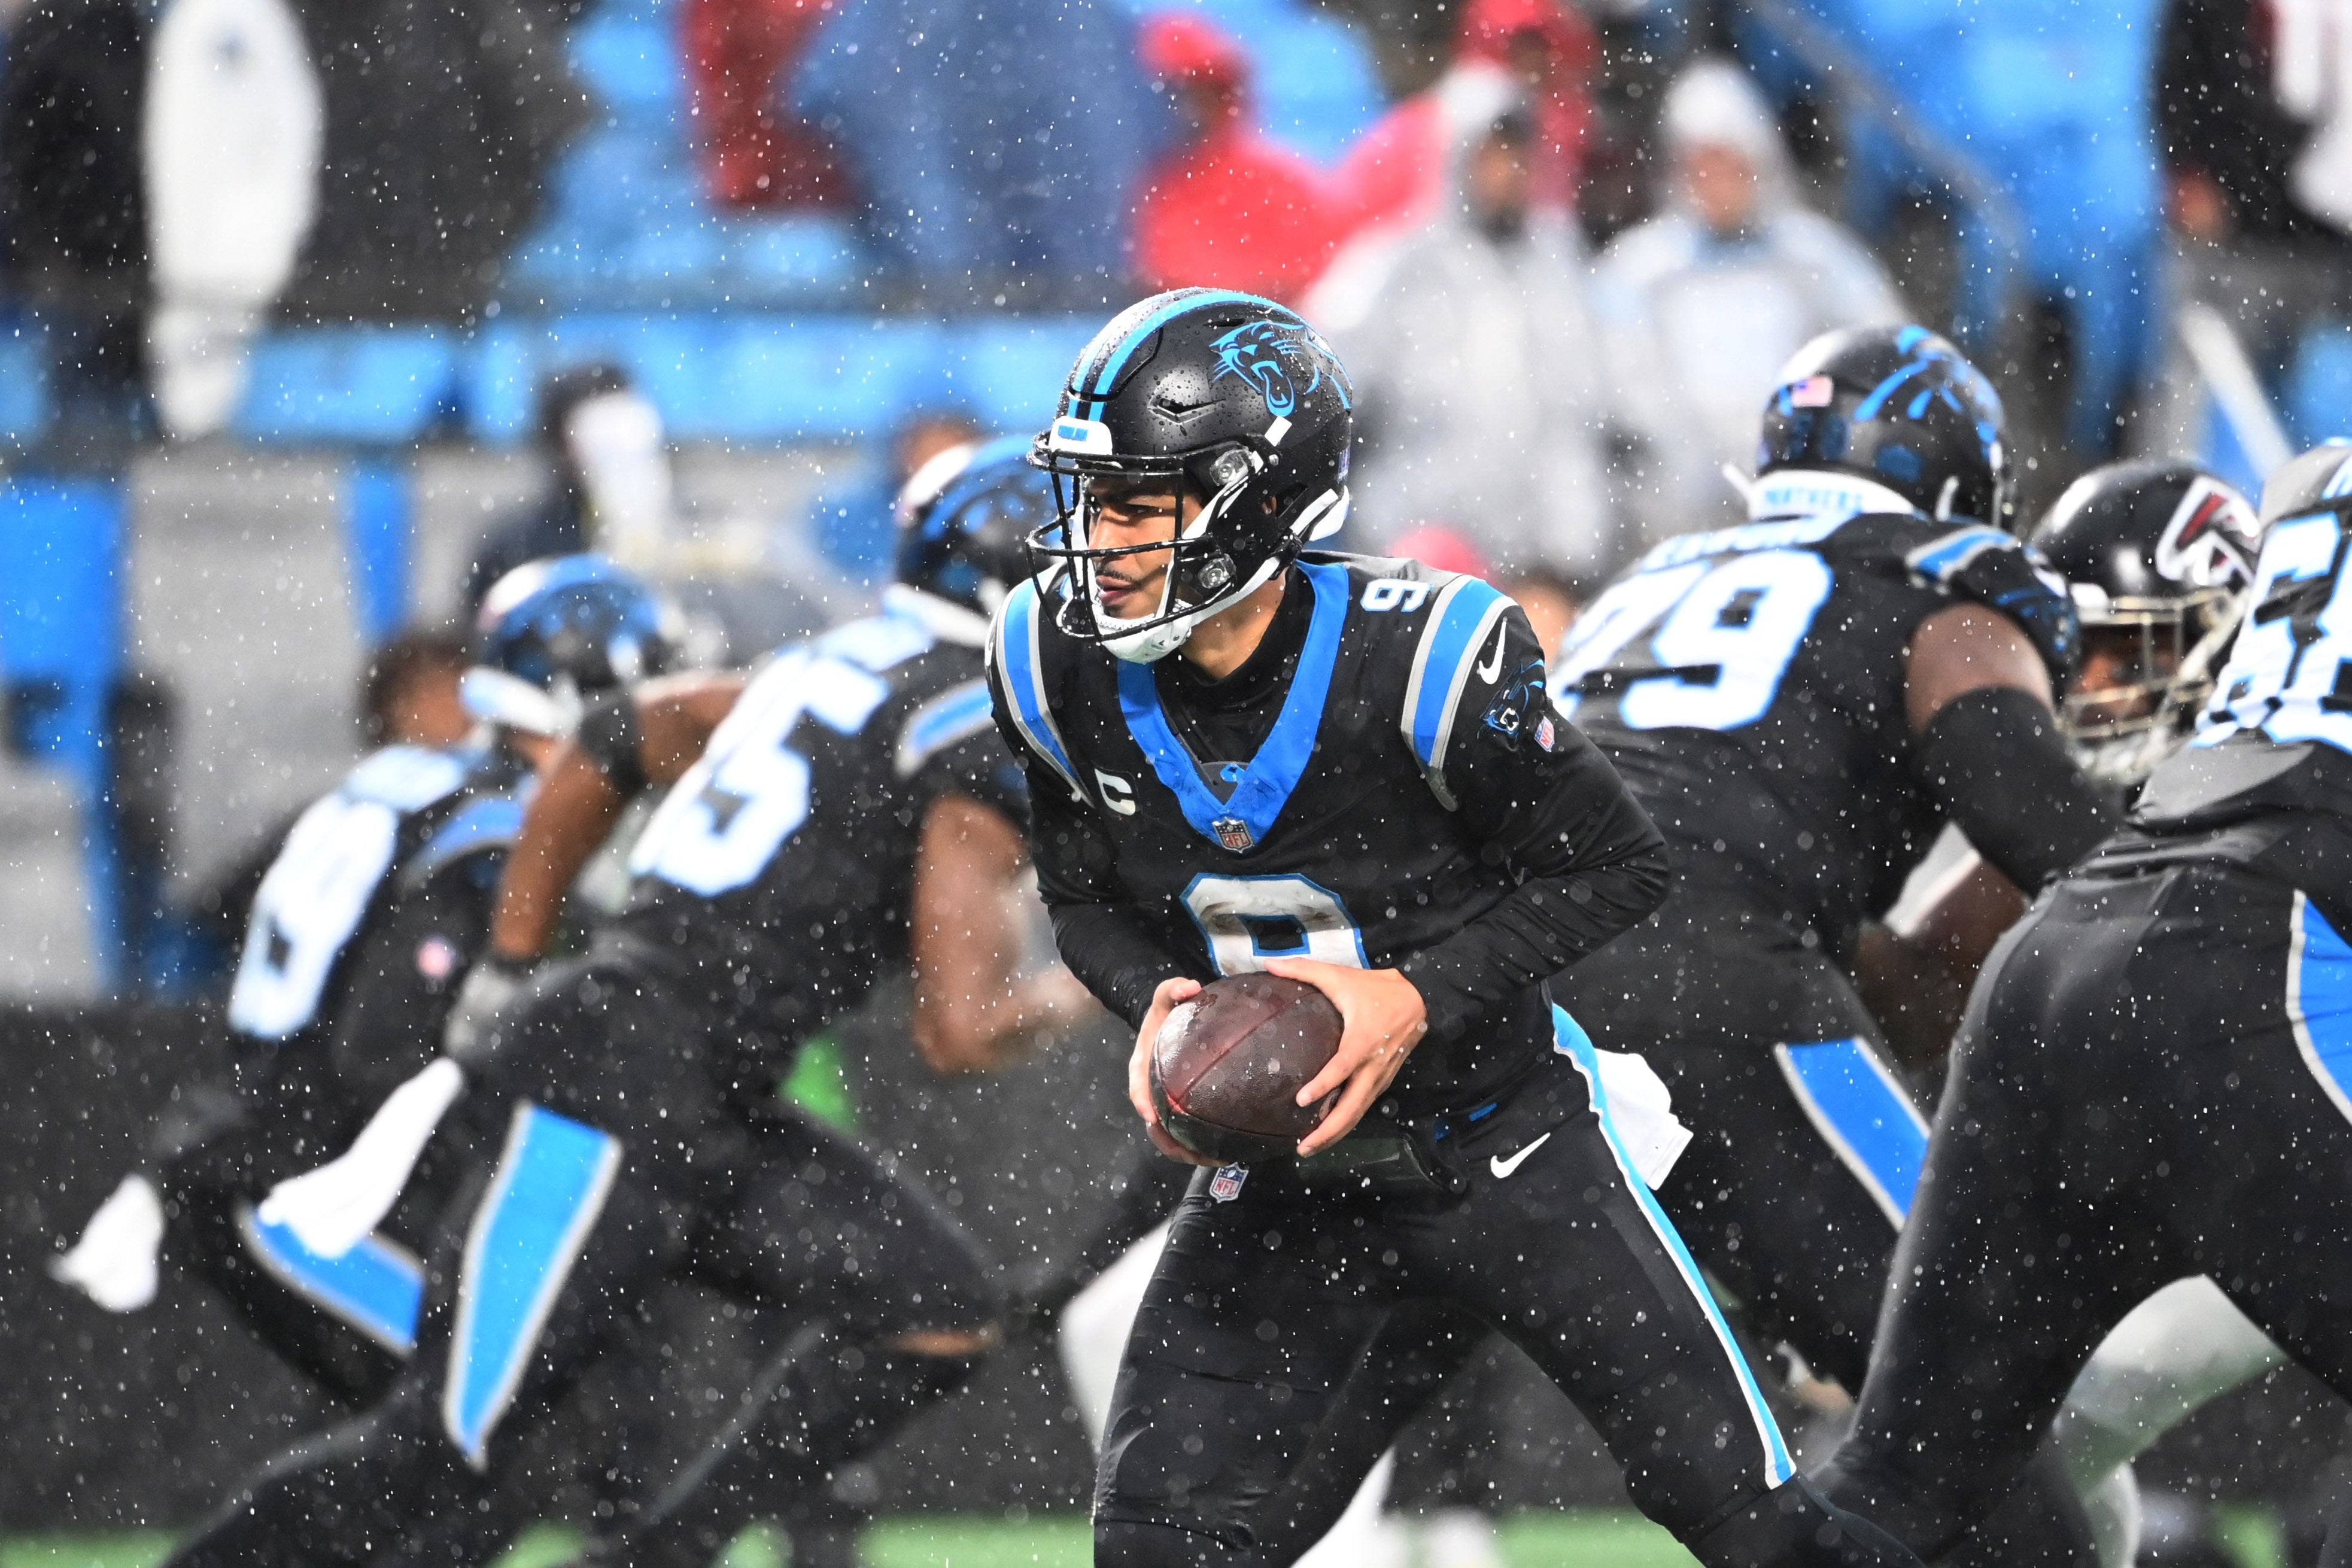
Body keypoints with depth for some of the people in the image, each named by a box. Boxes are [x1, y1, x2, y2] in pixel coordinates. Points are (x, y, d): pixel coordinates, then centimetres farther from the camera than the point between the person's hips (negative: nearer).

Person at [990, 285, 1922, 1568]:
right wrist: (1156, 1005, -17)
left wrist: (1419, 998, -26)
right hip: (1281, 1177, 4)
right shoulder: (1063, 670, -12)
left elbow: (1617, 868, -15)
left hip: (1504, 1155, -4)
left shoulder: (1414, 660, -26)